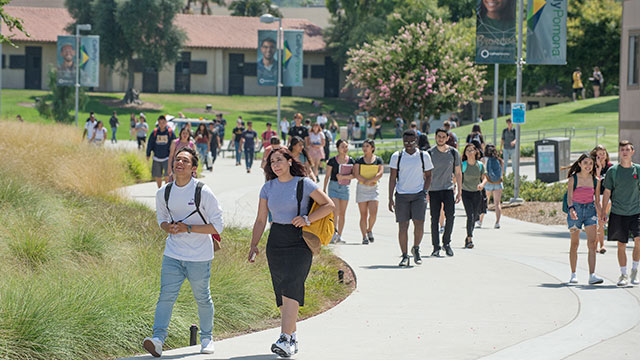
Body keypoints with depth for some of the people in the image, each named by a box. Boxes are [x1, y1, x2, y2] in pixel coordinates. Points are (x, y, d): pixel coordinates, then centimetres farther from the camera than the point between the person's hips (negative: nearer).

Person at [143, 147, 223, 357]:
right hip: (173, 253, 3)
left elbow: (217, 226, -9)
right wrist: (168, 228, -6)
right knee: (166, 295, -10)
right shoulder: (163, 193, 2)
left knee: (202, 298, 7)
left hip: (199, 257, -3)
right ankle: (158, 339, -19)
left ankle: (207, 338, 26)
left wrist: (188, 228, -18)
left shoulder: (203, 192, -12)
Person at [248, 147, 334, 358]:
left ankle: (285, 340, -26)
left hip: (299, 241, -5)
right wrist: (254, 245, 0)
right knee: (281, 292, 6)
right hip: (276, 241, 5)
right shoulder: (268, 188, 8)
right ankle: (293, 336, 19)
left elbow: (329, 205, 0)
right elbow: (261, 220, 11)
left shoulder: (303, 184, -3)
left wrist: (308, 219, -13)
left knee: (291, 287, -17)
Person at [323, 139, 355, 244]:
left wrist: (343, 176, -15)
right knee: (335, 211, -16)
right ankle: (334, 233, -12)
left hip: (345, 188, 3)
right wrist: (324, 189, 2)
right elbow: (327, 176, 2)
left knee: (342, 213, 5)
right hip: (334, 186, -3)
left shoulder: (351, 161, 6)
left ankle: (339, 236, 12)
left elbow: (354, 175, -1)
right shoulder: (332, 160, -2)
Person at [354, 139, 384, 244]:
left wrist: (369, 181, -19)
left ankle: (369, 230, 14)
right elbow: (356, 174, -5)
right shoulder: (359, 160, 4)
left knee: (373, 213, -13)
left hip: (373, 188, 0)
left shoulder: (378, 160, 4)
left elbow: (380, 173, -9)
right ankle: (364, 237, 5)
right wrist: (366, 181, -16)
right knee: (363, 215, -1)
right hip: (361, 188, 0)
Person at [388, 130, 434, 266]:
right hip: (401, 195, 0)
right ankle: (404, 256, 6)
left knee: (419, 224, -11)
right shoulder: (397, 156, 4)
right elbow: (392, 178, 6)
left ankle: (416, 249, 14)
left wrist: (424, 191, 0)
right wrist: (390, 198, 1)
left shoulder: (424, 156, 5)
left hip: (418, 194, 0)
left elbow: (428, 176, 14)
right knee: (403, 226, -2)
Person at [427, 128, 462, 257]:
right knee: (435, 219, -1)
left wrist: (459, 192, 5)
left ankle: (446, 243, 5)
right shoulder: (430, 153, -1)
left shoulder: (453, 153, 4)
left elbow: (458, 173, 10)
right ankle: (436, 247, 6)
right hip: (433, 190, -1)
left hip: (448, 188, 1)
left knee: (450, 215, -13)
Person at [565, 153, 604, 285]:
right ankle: (573, 274, 19)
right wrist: (571, 209, -34)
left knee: (592, 243, -11)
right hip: (575, 210, -2)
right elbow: (569, 196, -16)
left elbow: (597, 201, 12)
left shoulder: (595, 181, 5)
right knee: (574, 243, 7)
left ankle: (592, 276, -18)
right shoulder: (573, 179, -5)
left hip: (590, 211, 2)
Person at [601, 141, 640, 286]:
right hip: (618, 213, 0)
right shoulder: (612, 171, 2)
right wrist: (603, 211, 2)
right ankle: (623, 275, 13)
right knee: (621, 244, 2)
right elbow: (607, 192, 6)